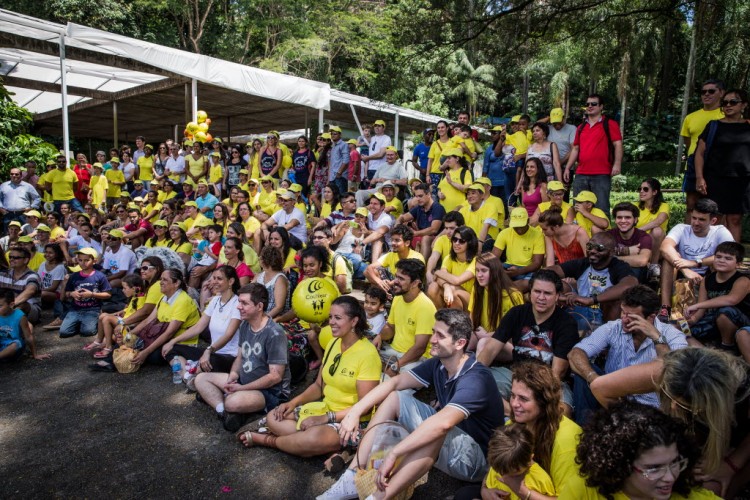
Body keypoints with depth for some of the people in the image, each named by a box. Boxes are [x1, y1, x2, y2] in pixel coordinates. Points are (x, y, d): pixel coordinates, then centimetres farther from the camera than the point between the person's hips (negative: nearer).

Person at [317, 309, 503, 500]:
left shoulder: (475, 379, -29)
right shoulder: (438, 364, -4)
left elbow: (443, 423, -44)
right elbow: (394, 382, -5)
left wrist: (393, 454, -43)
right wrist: (355, 412, -16)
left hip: (476, 457, -8)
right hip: (446, 443, 8)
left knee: (434, 433, -40)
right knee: (393, 397, -2)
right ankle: (353, 478, -8)